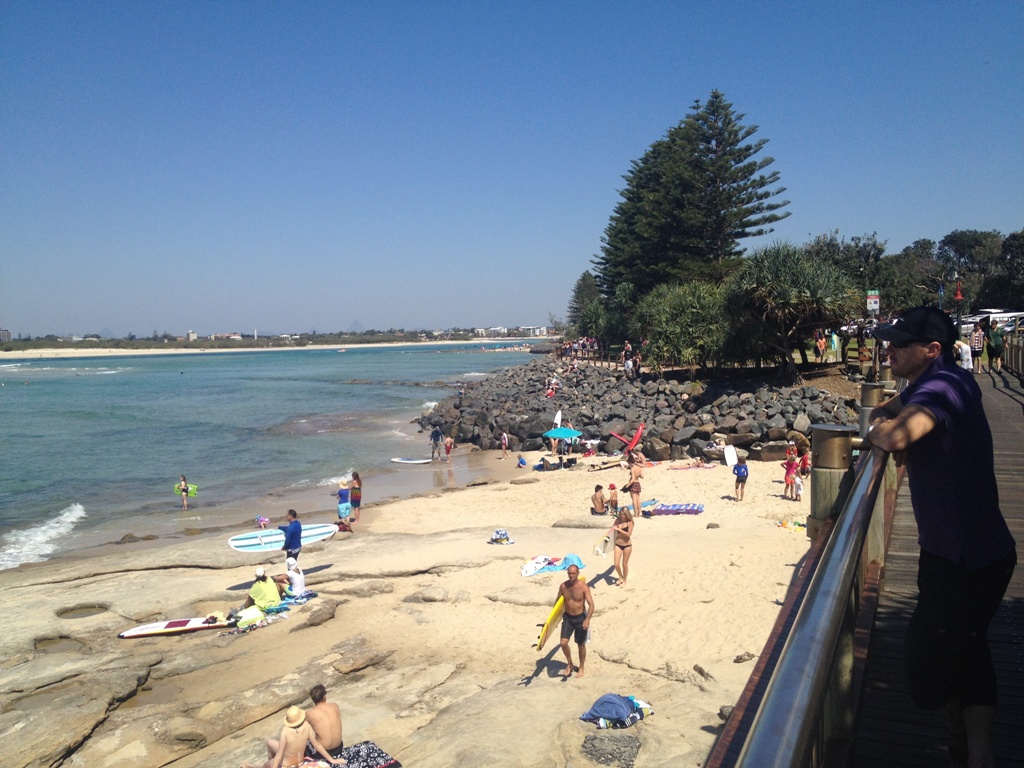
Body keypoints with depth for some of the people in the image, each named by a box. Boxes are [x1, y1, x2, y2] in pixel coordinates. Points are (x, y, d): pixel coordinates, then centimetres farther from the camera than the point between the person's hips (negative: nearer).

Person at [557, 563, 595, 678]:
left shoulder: (583, 586, -18)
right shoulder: (563, 586, -7)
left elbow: (591, 604, -21)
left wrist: (587, 619, -33)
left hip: (580, 618, -2)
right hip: (567, 617, 3)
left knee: (581, 645, 11)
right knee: (564, 643, -10)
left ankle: (581, 668, 33)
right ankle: (570, 665, 16)